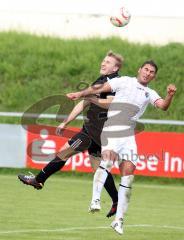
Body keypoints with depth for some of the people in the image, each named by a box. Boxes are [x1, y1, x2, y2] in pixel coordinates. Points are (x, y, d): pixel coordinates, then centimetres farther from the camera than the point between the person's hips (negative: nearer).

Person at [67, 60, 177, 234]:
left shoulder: (150, 94, 21)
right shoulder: (124, 82, 11)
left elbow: (163, 106, 4)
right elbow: (100, 89, 5)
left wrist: (170, 95, -16)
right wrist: (80, 94, -7)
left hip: (129, 136, 4)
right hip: (111, 131, -4)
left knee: (128, 173, -3)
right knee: (108, 159, -30)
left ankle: (118, 220, 3)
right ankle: (95, 199, -39)